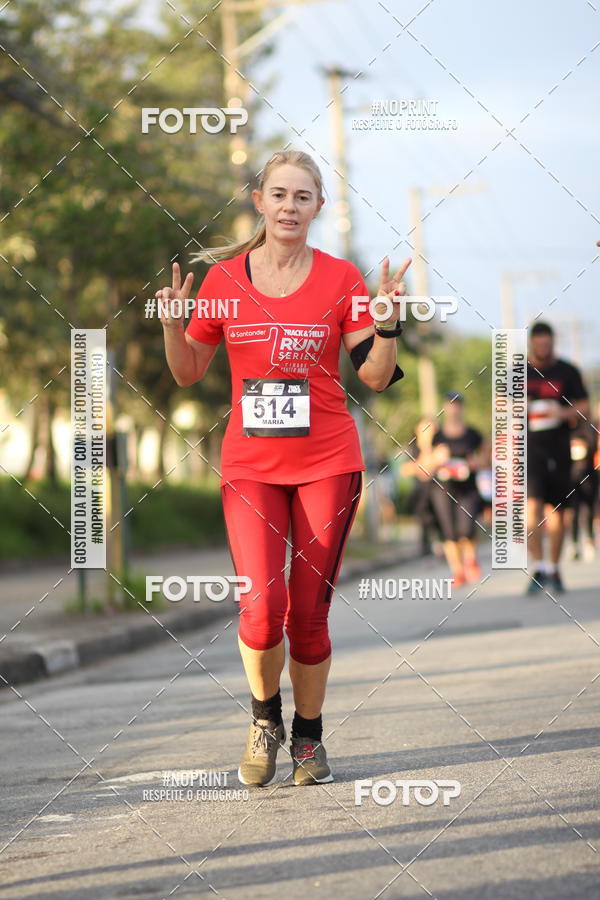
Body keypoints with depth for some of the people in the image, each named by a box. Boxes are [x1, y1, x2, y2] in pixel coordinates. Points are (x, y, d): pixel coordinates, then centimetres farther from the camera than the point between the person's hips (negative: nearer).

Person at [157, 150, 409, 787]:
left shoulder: (340, 279, 1)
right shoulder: (223, 278, 3)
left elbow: (375, 377, 0)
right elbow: (188, 374, 11)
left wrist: (388, 321, -16)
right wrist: (171, 323, -7)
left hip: (328, 464, 0)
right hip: (250, 465, 0)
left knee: (309, 612, 1)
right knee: (262, 607, -15)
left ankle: (308, 735, 21)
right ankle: (264, 717, 12)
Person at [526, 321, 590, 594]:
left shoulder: (567, 372, 6)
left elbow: (584, 409, 5)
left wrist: (564, 413, -14)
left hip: (559, 449, 1)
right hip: (529, 448, -1)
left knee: (557, 511, 6)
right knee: (532, 506, -16)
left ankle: (553, 569, 19)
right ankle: (538, 569, -19)